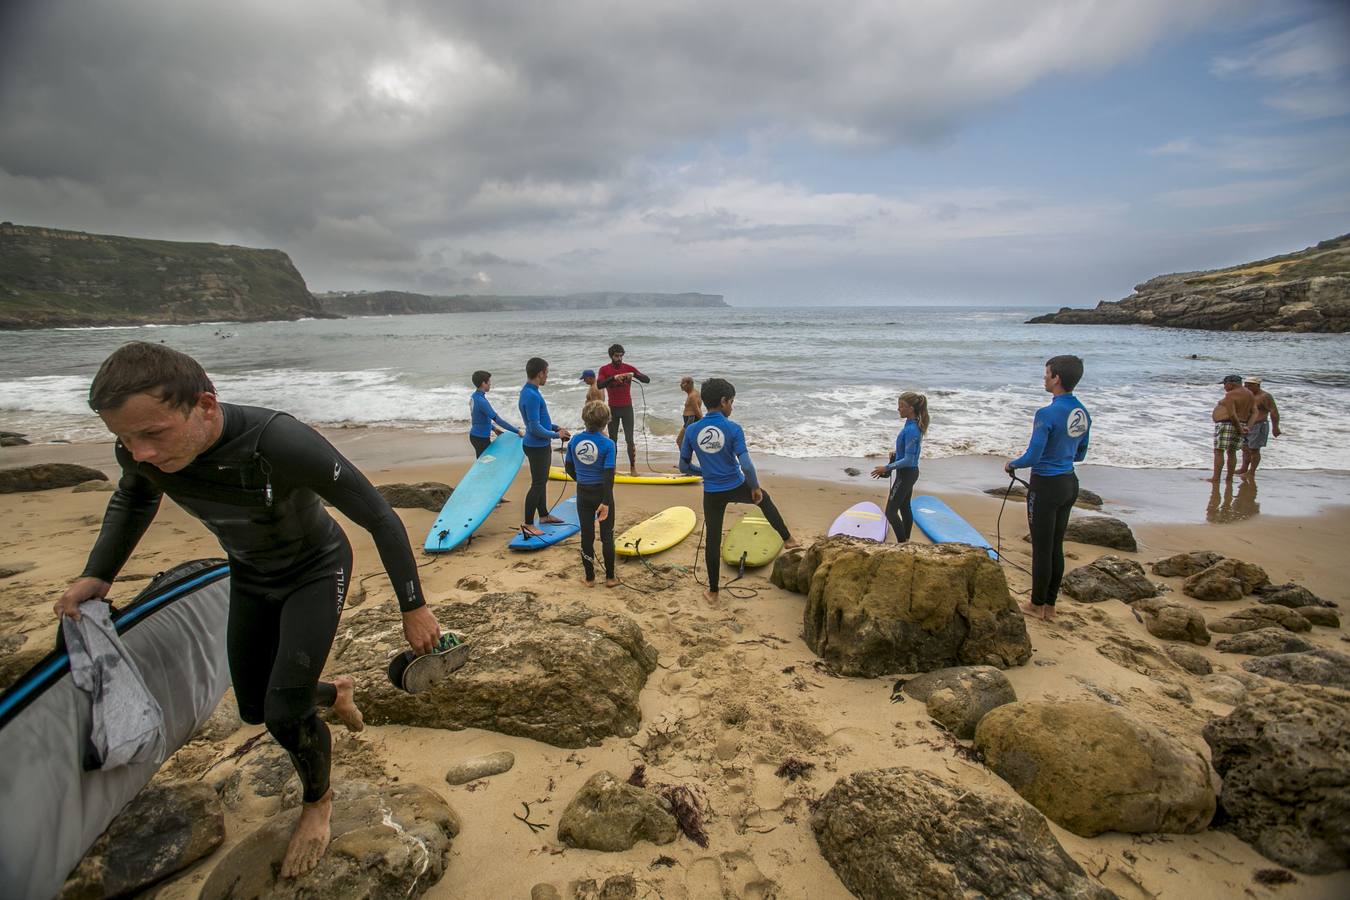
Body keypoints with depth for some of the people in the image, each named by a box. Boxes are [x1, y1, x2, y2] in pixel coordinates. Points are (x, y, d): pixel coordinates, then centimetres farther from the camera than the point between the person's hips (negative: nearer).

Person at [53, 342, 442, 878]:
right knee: (255, 709, 13)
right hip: (251, 578, 6)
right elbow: (132, 500, 7)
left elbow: (380, 518, -30)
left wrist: (413, 608, -24)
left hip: (316, 571, -6)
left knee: (285, 714, -10)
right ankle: (335, 693, 47)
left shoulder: (282, 444, -41)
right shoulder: (141, 450, -22)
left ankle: (317, 803, 22)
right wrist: (97, 575, -4)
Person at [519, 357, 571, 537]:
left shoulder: (531, 392, 8)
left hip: (542, 446, 10)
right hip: (536, 447, -10)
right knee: (537, 485, -4)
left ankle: (543, 514, 35)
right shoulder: (531, 396, -24)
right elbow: (535, 428, -25)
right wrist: (556, 435, -14)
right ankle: (528, 524, 3)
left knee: (542, 481, 21)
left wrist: (556, 427, 9)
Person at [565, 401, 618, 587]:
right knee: (607, 535, 11)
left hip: (583, 494, 3)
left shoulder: (574, 440, -5)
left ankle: (589, 578, 21)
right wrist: (606, 502, -19)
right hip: (602, 493, -3)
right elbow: (609, 475, -20)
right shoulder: (607, 444, -17)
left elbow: (569, 467, 6)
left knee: (587, 535, 12)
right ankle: (610, 577, 19)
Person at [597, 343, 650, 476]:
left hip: (627, 408, -1)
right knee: (613, 440, 8)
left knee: (630, 439, -4)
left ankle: (633, 467, 2)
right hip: (613, 409, 1)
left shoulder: (628, 368, -1)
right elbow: (599, 385, -20)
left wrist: (634, 374, -26)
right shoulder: (604, 369, -2)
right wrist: (614, 377, -33)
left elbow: (647, 380, -8)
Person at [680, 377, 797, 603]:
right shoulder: (733, 429, -15)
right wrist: (755, 487, -3)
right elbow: (746, 466, -20)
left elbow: (684, 466, 2)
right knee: (763, 498, 31)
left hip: (712, 493, 2)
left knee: (712, 540, 12)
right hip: (737, 487, -1)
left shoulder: (691, 430, -5)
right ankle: (787, 539, 42)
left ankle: (713, 592, 21)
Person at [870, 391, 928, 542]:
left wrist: (887, 468, -21)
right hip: (910, 473, 10)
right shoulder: (913, 425, 4)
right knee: (905, 507, 21)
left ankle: (902, 543, 2)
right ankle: (905, 541, 33)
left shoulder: (911, 430, -26)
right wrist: (897, 453, 6)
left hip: (906, 474, -10)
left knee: (891, 511, -5)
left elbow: (908, 460, -25)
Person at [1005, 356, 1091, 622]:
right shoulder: (1083, 414, 4)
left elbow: (1032, 458, -21)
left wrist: (1011, 464, -1)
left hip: (1046, 486, -8)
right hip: (1070, 484, 8)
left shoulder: (1047, 414, -21)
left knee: (1041, 548, 4)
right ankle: (1050, 605, 24)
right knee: (1057, 546, 15)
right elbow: (1080, 455, 15)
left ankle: (1037, 605, 16)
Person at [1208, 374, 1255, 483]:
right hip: (1241, 424, 9)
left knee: (1218, 451, -6)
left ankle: (1215, 477, -8)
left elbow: (1232, 415, -20)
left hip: (1226, 424, -9)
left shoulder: (1230, 395, -14)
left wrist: (1239, 428, -12)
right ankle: (1230, 477, 14)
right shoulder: (1250, 394, 14)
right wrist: (1248, 426, 7)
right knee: (1231, 452, 13)